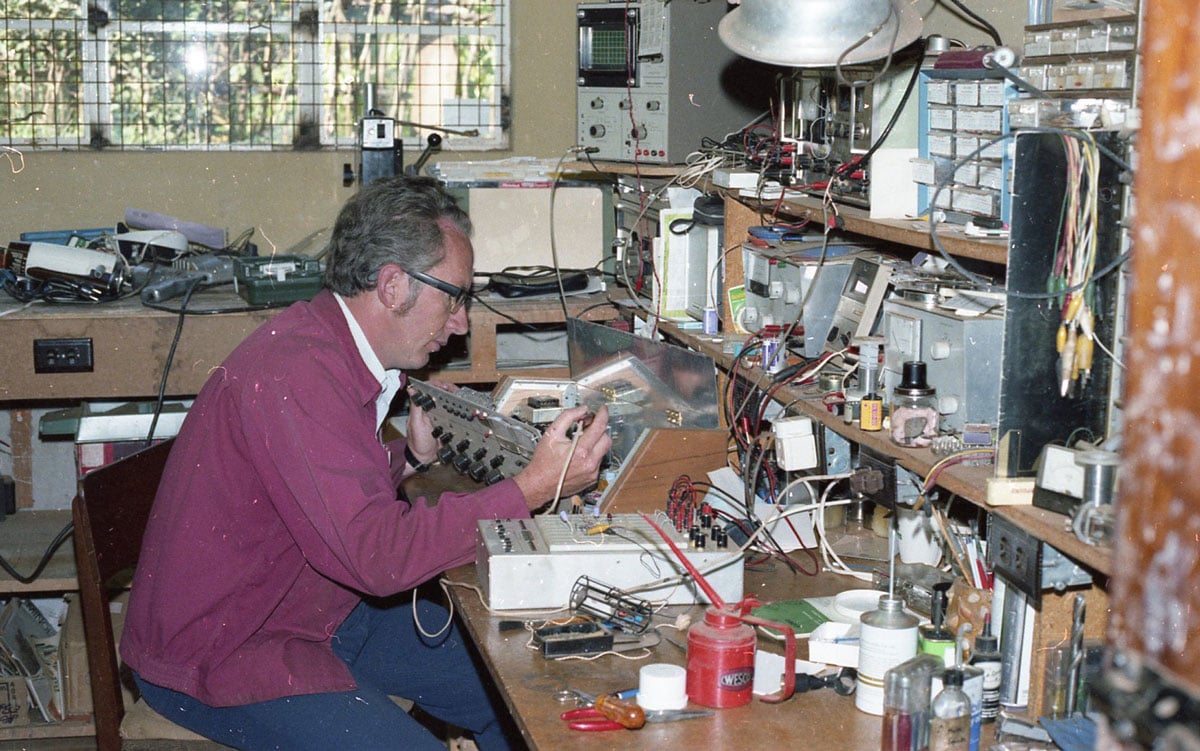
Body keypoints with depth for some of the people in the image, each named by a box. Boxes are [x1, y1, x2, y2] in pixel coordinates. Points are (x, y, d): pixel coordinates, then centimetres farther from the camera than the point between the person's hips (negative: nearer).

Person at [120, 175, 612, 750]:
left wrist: (410, 458, -1)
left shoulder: (333, 347, 4)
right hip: (221, 655, -9)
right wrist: (532, 490, -31)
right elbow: (379, 551, -33)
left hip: (314, 611, 10)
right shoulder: (294, 372, -28)